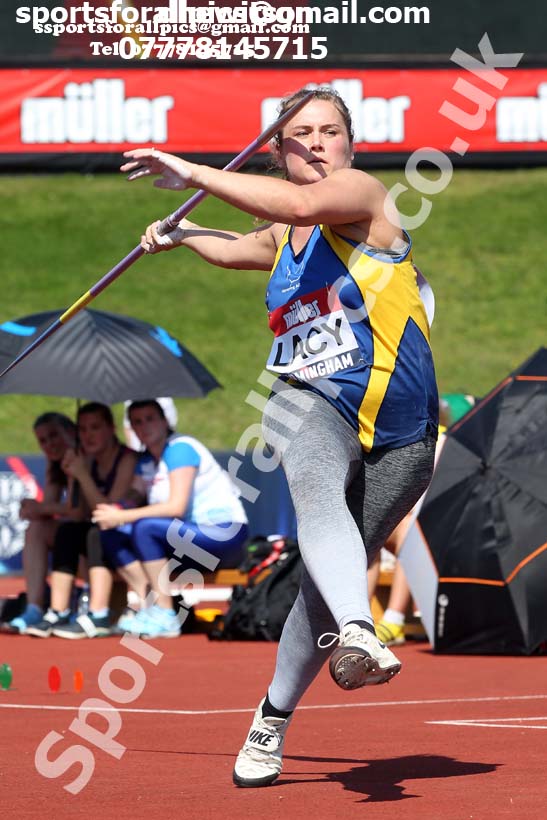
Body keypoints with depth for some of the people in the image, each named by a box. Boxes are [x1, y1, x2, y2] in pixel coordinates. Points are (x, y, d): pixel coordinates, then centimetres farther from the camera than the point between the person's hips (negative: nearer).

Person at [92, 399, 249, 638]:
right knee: (112, 535, -4)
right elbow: (134, 499, 3)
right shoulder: (146, 461, 12)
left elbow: (176, 507, -23)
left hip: (225, 535, -9)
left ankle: (165, 617, -26)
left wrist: (122, 517, -23)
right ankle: (147, 604, -12)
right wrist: (113, 513, -20)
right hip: (192, 534, 9)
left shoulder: (180, 448, -13)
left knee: (145, 527, -30)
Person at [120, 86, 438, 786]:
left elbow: (302, 205, -25)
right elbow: (243, 248, 43)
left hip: (400, 437, -3)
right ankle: (358, 634, -58)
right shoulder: (282, 238, 16)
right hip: (308, 406, 3)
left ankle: (272, 720, 17)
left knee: (325, 583, -2)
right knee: (321, 500, -33)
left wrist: (194, 174, -21)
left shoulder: (363, 193, -3)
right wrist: (182, 235, 56)